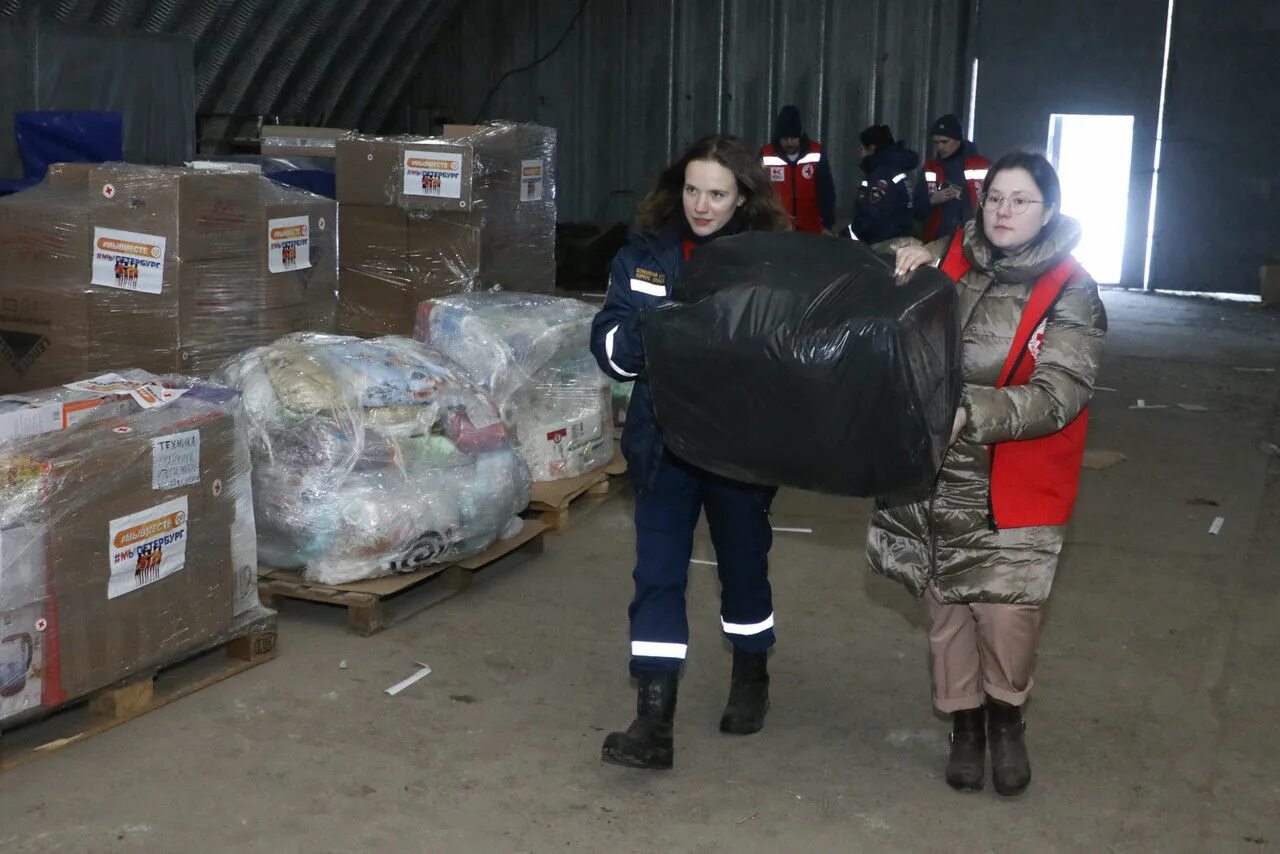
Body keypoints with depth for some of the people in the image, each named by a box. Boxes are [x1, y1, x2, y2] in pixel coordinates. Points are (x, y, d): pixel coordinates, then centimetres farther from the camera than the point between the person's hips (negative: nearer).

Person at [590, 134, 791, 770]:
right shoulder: (646, 253, 0)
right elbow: (610, 347, -4)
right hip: (664, 440, 1)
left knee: (744, 564, 16)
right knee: (657, 574, -2)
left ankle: (750, 677, 41)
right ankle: (654, 722, 2)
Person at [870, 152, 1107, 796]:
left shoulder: (1070, 293, -7)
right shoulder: (951, 259, 3)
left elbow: (1059, 395, -17)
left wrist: (972, 415, -30)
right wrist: (906, 259, -6)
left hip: (1015, 488, -3)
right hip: (937, 478, 3)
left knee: (1007, 617, -8)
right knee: (947, 610, 10)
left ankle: (1006, 718, 21)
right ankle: (965, 722, 32)